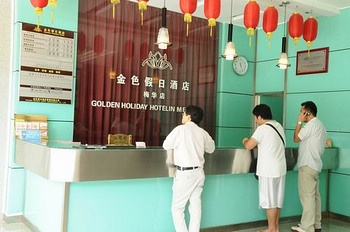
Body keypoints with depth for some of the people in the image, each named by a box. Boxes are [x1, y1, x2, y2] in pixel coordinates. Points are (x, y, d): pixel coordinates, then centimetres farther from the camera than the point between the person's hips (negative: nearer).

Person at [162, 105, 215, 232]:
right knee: (196, 207, 11)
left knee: (177, 208, 2)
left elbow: (166, 145, -4)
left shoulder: (181, 129, -10)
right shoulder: (202, 132, 5)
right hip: (198, 172, 6)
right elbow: (211, 148, 18)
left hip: (185, 173, -6)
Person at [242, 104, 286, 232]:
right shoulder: (279, 126, 9)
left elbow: (248, 146, -15)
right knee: (277, 199, 14)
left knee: (270, 200, 2)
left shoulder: (262, 129, -15)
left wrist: (245, 141, 6)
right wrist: (255, 141, 21)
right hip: (280, 168, 8)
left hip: (269, 170, -8)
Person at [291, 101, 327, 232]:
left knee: (307, 196, -8)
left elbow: (296, 138, -11)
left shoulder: (312, 124, -14)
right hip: (314, 165, 10)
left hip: (307, 166, -10)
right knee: (314, 195, 12)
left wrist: (299, 122, -5)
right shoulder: (319, 125, 18)